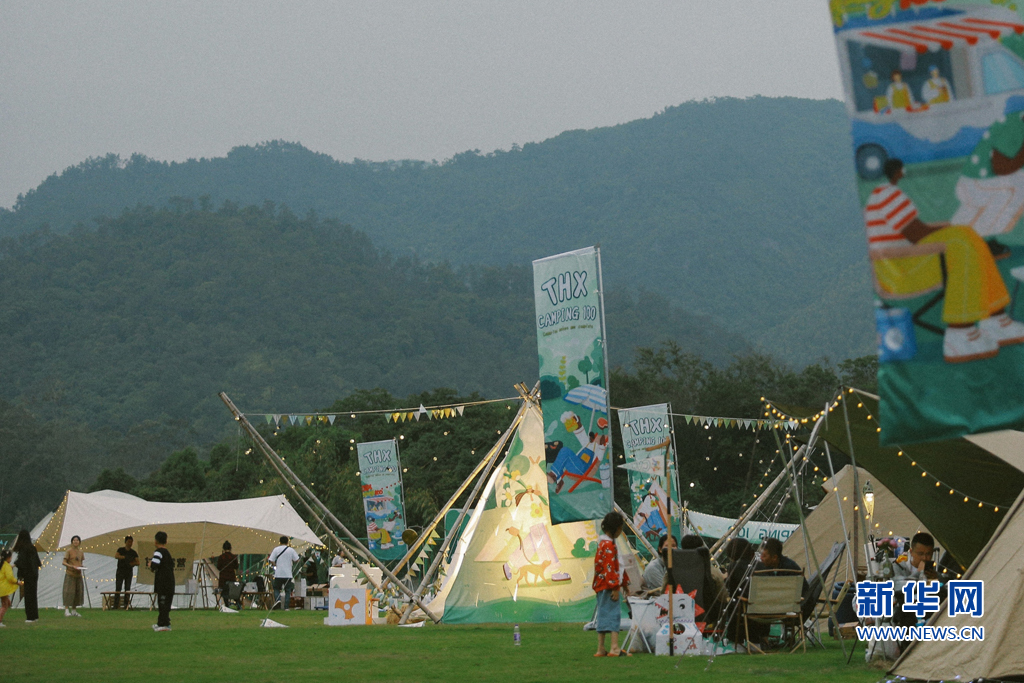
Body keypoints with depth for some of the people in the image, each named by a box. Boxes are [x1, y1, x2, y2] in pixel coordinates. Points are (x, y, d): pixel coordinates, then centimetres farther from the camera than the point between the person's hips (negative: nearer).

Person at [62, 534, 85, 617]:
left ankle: (74, 611, 14)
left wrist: (82, 566, -3)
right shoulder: (69, 551, -5)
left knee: (78, 592, 6)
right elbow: (64, 562, -8)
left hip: (78, 575, 6)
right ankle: (66, 611, -11)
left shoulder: (81, 552, 12)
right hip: (70, 574, -6)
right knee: (69, 592, -10)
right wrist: (72, 566, -21)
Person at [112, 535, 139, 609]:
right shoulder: (121, 550, 4)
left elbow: (137, 562, 4)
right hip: (120, 572, -2)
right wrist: (125, 557, -25)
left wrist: (133, 563, -17)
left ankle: (126, 605, 2)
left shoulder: (133, 553, 9)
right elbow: (116, 556, -14)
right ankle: (116, 605, -10)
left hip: (129, 572, 2)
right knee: (118, 588, -8)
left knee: (127, 589, 0)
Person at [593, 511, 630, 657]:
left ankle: (601, 649, 13)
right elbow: (610, 568, -20)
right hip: (608, 585, -10)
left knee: (603, 615, 11)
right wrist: (615, 587, -21)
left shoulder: (603, 543, 19)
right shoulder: (609, 545, -14)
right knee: (614, 614, -11)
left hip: (601, 585, 10)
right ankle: (615, 648, -16)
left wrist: (624, 582, 30)